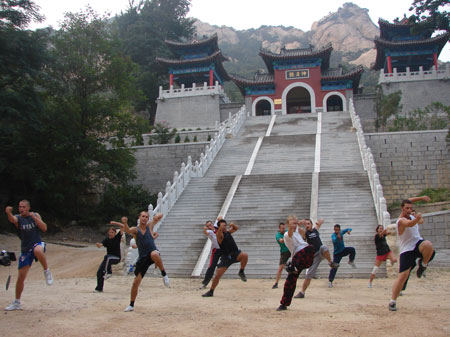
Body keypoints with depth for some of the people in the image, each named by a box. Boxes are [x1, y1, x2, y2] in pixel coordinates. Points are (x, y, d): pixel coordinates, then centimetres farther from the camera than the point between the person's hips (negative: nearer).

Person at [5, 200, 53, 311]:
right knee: (21, 276, 3)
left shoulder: (36, 215, 3)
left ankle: (47, 272, -17)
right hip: (25, 249, 2)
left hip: (38, 244, -1)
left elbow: (44, 228, -5)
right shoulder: (17, 218, -2)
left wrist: (34, 218, -16)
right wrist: (9, 213, -50)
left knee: (38, 251, -41)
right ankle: (17, 303, 19)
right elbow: (12, 219, -27)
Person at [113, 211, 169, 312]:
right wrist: (124, 223, -44)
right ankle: (131, 305, 20)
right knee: (136, 282, 2)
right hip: (143, 257, 2)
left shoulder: (150, 226, 4)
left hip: (152, 252, -2)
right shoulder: (135, 229, 1)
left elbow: (160, 215, 10)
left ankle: (164, 274, -21)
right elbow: (128, 230, -25)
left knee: (154, 254, -42)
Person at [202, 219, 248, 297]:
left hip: (235, 253, 4)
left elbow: (237, 228, 22)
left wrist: (233, 225, 4)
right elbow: (220, 230, -34)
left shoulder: (227, 232, 10)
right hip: (226, 257, -4)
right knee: (217, 275, -5)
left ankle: (241, 272, -8)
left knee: (245, 255, -30)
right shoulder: (219, 235, -9)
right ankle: (211, 291, 15)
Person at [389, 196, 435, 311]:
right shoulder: (401, 221, -18)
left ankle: (423, 265, -2)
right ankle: (392, 302, -1)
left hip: (418, 244, 6)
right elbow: (410, 224, -43)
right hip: (407, 250, -5)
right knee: (402, 276, -12)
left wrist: (421, 198, 19)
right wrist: (416, 219, -63)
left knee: (428, 245, -32)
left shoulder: (410, 216, 5)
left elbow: (409, 201, 25)